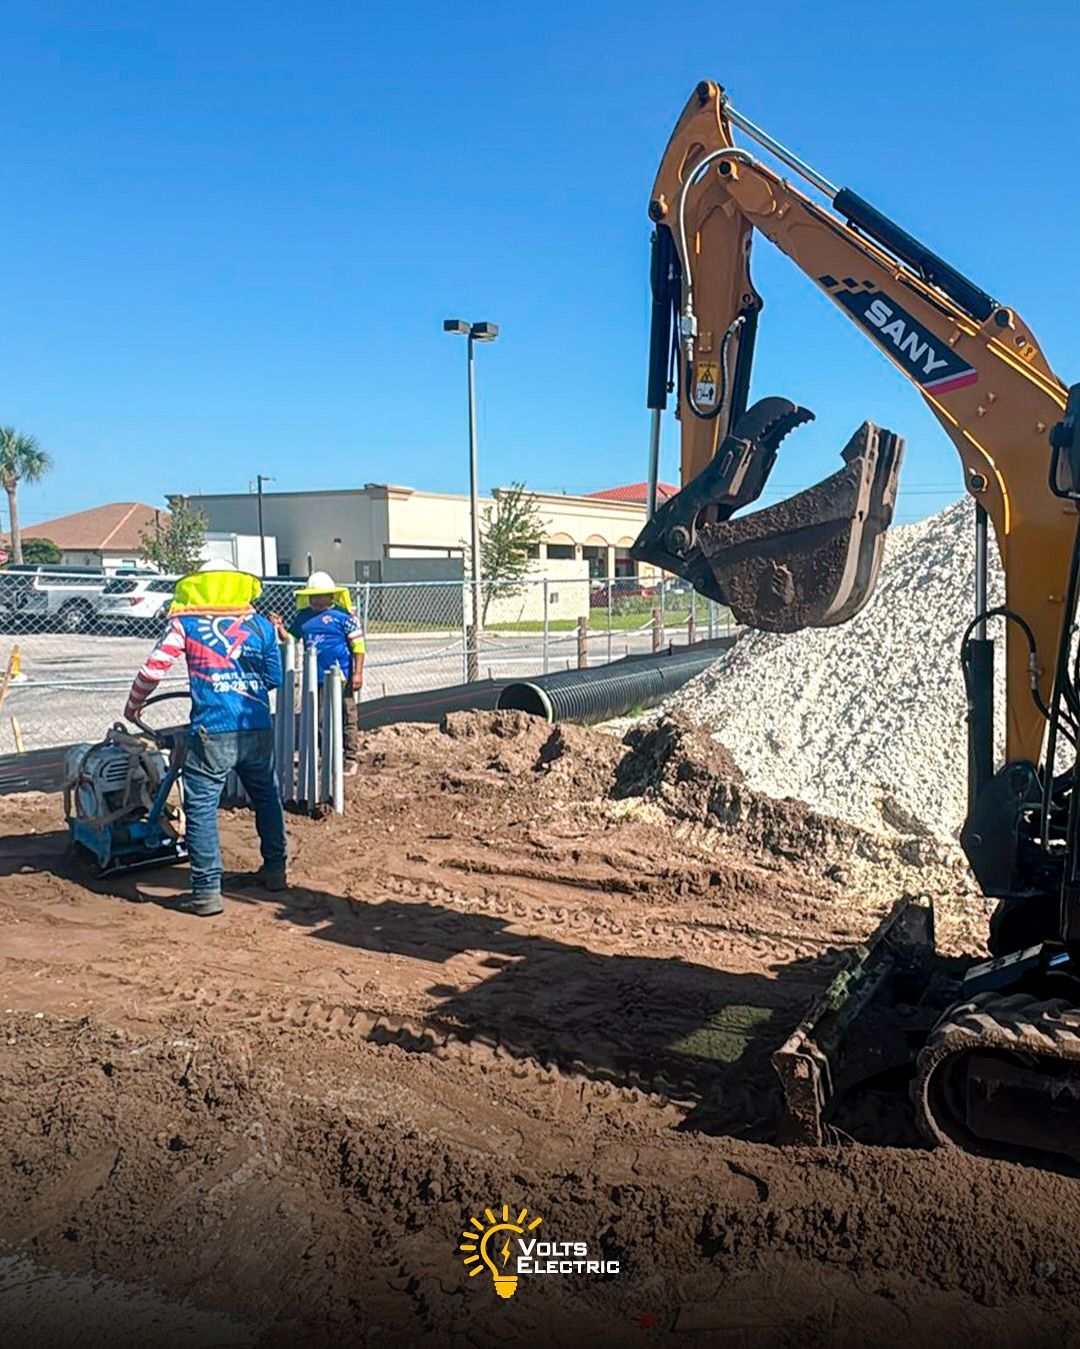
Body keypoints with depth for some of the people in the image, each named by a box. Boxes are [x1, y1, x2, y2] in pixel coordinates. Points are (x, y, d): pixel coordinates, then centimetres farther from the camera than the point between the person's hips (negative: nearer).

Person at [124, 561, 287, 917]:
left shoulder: (185, 623, 4)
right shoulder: (260, 624, 11)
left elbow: (153, 669, 2)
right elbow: (274, 678, 14)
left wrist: (133, 706, 18)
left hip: (213, 731, -4)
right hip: (258, 728, 4)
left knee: (201, 807, 2)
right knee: (266, 797, 21)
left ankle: (207, 891, 1)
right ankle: (274, 869, 33)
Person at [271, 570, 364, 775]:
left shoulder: (342, 615, -8)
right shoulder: (304, 616, 10)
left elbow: (358, 645, -9)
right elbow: (290, 637, 16)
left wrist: (357, 673, -13)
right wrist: (279, 627, -4)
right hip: (314, 678, 6)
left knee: (347, 719, 3)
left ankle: (349, 760, 12)